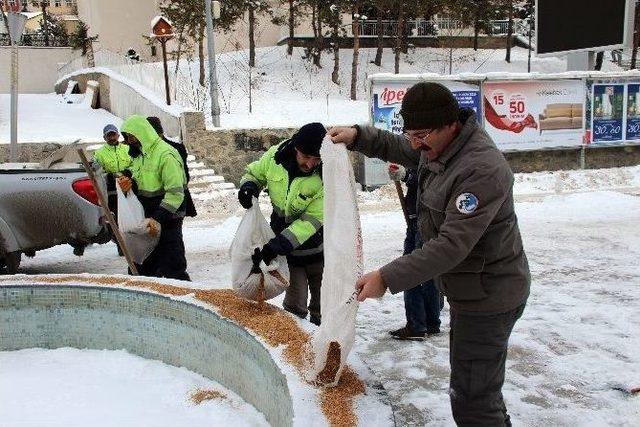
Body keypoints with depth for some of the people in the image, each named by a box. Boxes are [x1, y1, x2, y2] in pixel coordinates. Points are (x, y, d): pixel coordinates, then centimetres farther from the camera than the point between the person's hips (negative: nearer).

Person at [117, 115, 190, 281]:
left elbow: (175, 194, -22)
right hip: (147, 220, 9)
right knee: (145, 268, 17)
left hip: (167, 222, -9)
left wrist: (158, 218, -28)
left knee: (173, 269, -8)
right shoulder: (139, 155, 13)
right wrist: (129, 183, -2)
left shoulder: (165, 154, -16)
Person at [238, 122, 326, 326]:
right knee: (294, 304, 4)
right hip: (287, 249, 2)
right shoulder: (275, 156, -16)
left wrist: (276, 245, -32)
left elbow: (312, 221, -26)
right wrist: (248, 186, -19)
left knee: (322, 304, 14)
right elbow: (254, 173, 6)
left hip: (317, 247, -1)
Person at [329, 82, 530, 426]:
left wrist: (388, 278, -33)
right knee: (481, 386, 25)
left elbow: (452, 245, -32)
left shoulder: (482, 169, -29)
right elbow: (395, 148, 18)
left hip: (489, 297, -10)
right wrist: (357, 136, -1)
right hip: (469, 290, 10)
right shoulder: (439, 146, 1)